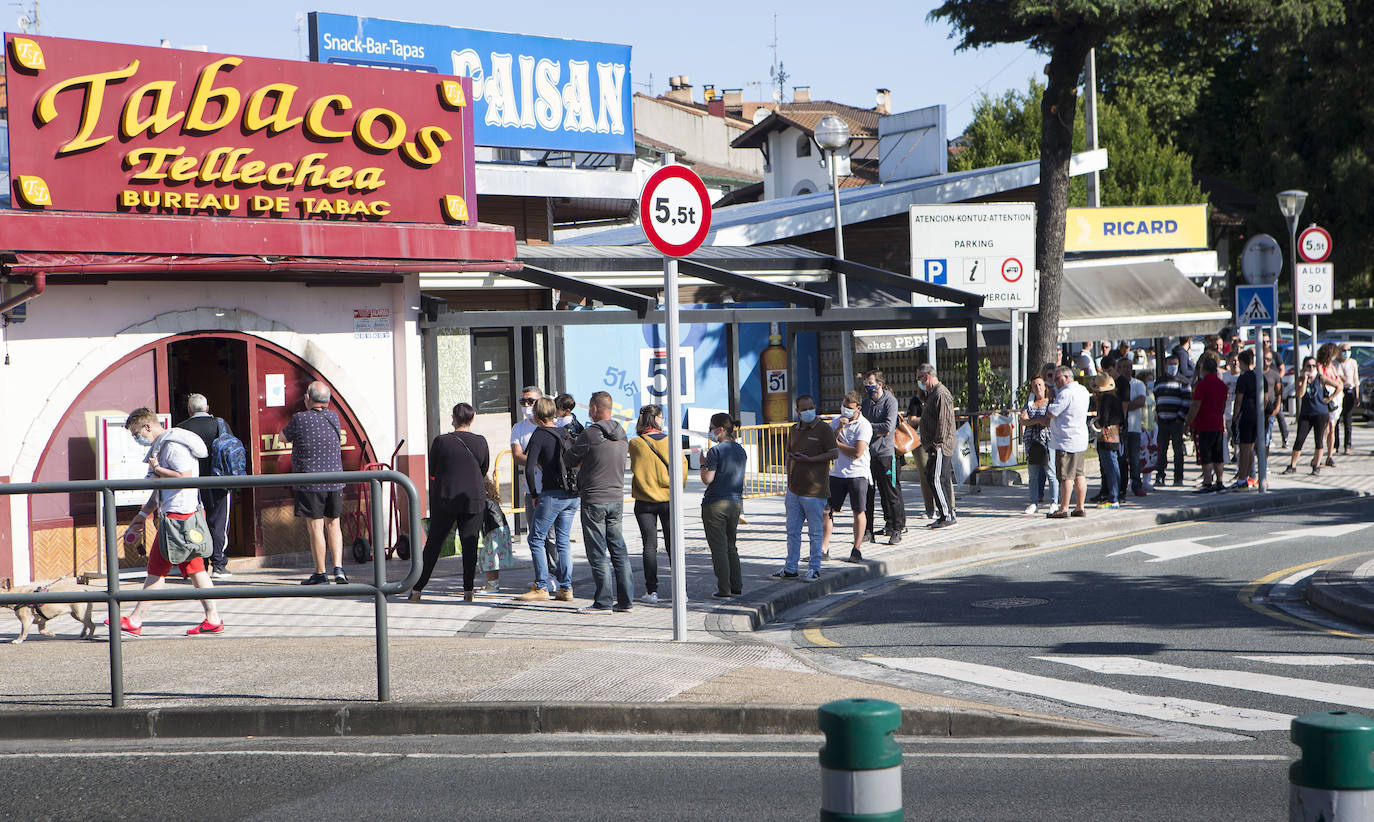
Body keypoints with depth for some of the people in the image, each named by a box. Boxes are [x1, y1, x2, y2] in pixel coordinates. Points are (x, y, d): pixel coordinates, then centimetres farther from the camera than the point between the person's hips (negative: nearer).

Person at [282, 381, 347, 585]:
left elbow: (284, 437, 5)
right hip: (335, 481, 5)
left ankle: (320, 574, 3)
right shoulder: (333, 417, 3)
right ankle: (338, 567, 6)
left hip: (310, 483, -5)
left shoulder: (300, 419, -13)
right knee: (333, 524, 15)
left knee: (315, 527, 0)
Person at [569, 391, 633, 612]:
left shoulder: (589, 435, -13)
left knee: (598, 553, -2)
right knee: (618, 550, 10)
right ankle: (625, 599, 10)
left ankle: (604, 600, -2)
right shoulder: (621, 435, 8)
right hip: (617, 498, 7)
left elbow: (571, 459, -3)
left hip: (594, 500, -7)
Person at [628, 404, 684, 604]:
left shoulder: (635, 444, -7)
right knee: (673, 546, 6)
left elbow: (636, 470, -1)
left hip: (644, 502, -1)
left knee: (649, 546, 2)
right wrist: (675, 489, 11)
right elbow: (682, 468, -2)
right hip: (669, 499, 1)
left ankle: (651, 591, 0)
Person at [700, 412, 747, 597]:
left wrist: (703, 464, 0)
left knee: (719, 548, 0)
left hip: (716, 504, -7)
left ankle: (724, 590, -1)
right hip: (736, 503, 7)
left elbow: (707, 478, -18)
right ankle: (737, 587, 18)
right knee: (731, 546, 18)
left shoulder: (716, 451, -13)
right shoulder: (740, 450, 9)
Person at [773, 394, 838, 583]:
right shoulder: (794, 430, 12)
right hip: (794, 490, 6)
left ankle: (814, 568, 9)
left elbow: (834, 453, -12)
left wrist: (809, 459, -15)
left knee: (815, 531, 1)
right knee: (792, 530, 11)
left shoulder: (824, 429, -7)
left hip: (814, 490, -6)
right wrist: (788, 484, 15)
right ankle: (790, 567, 18)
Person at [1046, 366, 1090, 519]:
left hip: (1066, 441, -9)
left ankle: (1063, 509, -6)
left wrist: (1051, 402, 0)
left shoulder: (1066, 393, -18)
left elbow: (1051, 413, -18)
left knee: (1066, 476, -7)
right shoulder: (1083, 390, 12)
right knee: (1079, 475, 11)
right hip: (1080, 440, 10)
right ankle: (1080, 508, 13)